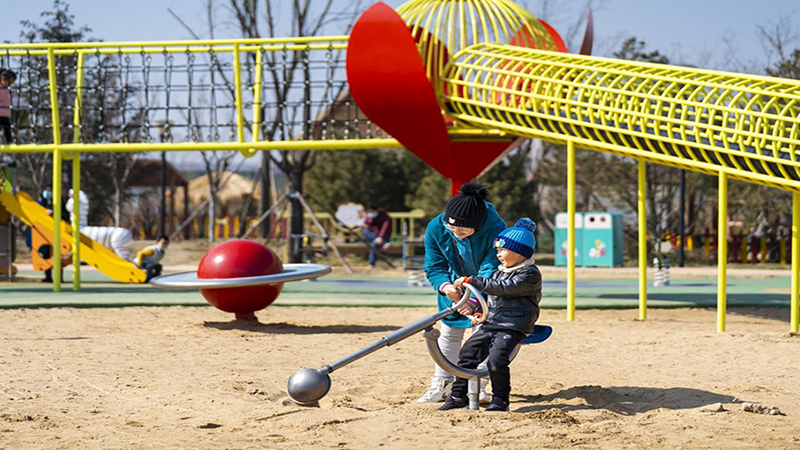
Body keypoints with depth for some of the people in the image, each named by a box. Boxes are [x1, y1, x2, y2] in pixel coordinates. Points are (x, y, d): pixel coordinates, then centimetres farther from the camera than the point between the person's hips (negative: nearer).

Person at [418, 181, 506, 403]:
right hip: (455, 283, 3)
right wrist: (445, 286, -42)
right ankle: (441, 385, 12)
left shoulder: (496, 230, -37)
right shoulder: (436, 228, -27)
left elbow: (490, 269, -39)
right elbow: (434, 266, -19)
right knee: (449, 332, 5)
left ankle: (478, 386, 7)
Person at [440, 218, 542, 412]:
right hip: (490, 324, 9)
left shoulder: (530, 274, -12)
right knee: (467, 352, 6)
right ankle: (458, 395, 17)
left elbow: (503, 288, -22)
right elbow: (487, 292, 23)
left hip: (512, 328, -9)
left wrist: (471, 281, -22)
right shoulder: (500, 272, 17)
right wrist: (471, 304, 1)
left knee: (497, 358, -25)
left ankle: (500, 400, -10)